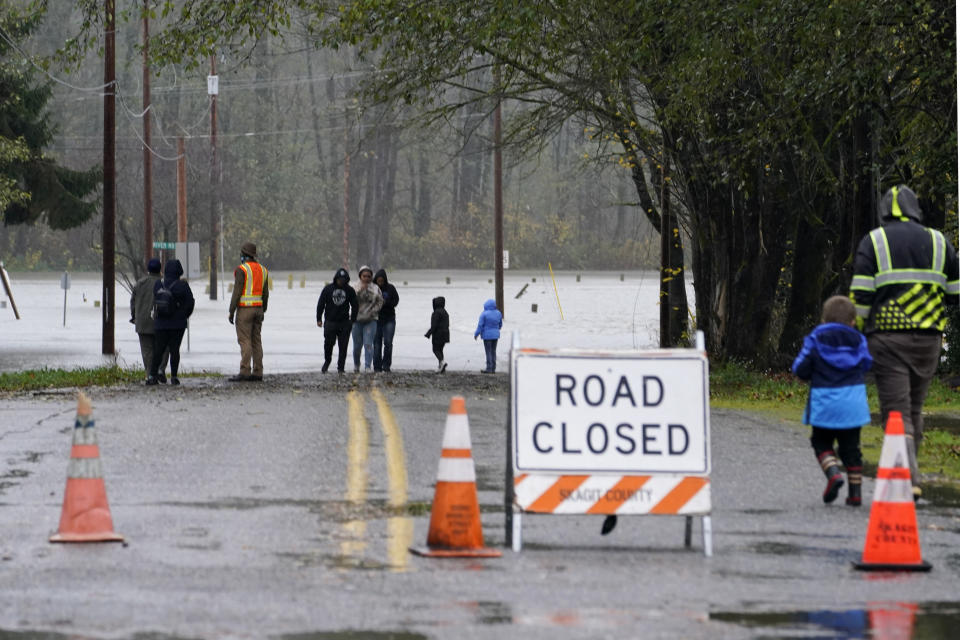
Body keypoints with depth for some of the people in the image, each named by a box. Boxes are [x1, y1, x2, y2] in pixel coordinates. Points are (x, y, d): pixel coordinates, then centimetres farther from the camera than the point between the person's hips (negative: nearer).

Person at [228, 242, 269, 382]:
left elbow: (237, 292, -15)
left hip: (244, 309, -7)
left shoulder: (241, 270, -11)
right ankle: (257, 373, 5)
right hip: (258, 308, 7)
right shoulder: (262, 270, 10)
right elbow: (265, 293, 13)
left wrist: (231, 312, -10)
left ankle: (245, 372, -13)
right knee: (256, 341, 8)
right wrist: (262, 311, 21)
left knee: (244, 340, -8)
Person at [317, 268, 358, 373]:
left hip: (344, 322, 0)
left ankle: (341, 367, 5)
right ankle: (327, 362, 22)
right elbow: (320, 304, 6)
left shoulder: (349, 290, 4)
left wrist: (353, 320, 4)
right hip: (330, 322, 0)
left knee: (343, 346, -2)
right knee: (328, 344, -2)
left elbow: (354, 306, 10)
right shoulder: (328, 289, 2)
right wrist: (319, 319, 1)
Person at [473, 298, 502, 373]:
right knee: (493, 351, 11)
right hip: (495, 335, 5)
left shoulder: (484, 314, -14)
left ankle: (489, 369, -3)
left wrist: (476, 334, -1)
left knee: (488, 352, -2)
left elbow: (480, 325, -12)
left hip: (487, 335, -5)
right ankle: (493, 369, 13)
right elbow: (500, 324, 13)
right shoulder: (498, 313, 2)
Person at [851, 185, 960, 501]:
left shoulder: (872, 242, 0)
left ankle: (909, 482, -18)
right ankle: (905, 472, 22)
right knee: (914, 409, 17)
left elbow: (860, 297, -8)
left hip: (888, 338, -3)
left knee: (897, 412, -5)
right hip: (928, 338, 3)